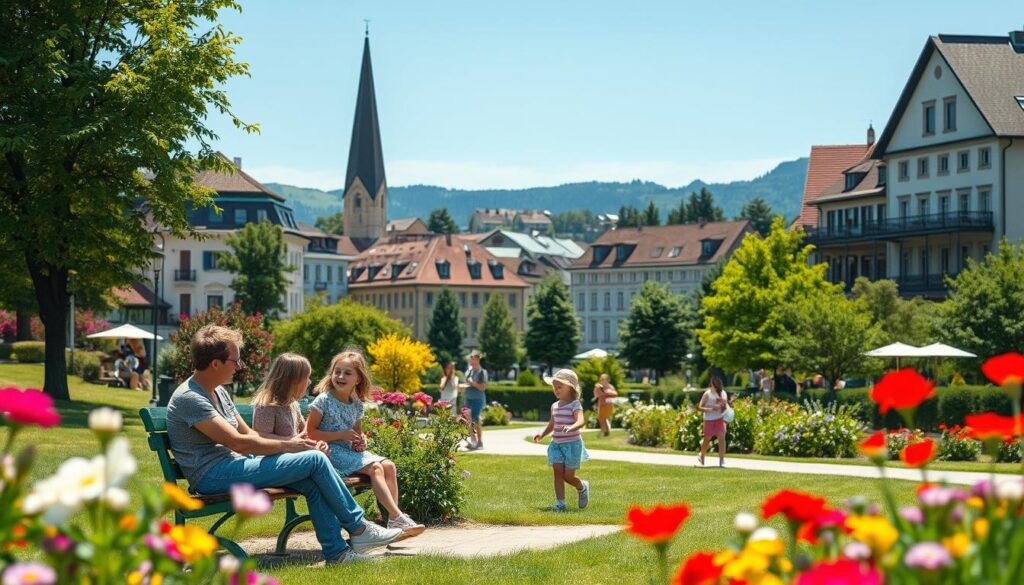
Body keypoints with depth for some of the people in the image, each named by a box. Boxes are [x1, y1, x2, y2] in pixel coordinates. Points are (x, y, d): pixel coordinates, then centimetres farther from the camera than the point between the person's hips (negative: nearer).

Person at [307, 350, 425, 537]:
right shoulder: (323, 400, -10)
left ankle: (393, 521, -14)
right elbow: (310, 433, -14)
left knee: (389, 466, -8)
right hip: (332, 452, -8)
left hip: (351, 451, 8)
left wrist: (361, 441, 0)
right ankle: (398, 517, -25)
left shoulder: (356, 404, 10)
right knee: (375, 468, -23)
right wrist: (341, 435, -20)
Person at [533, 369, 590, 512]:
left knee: (568, 476, -3)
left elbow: (580, 421, -29)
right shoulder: (555, 406, 10)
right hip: (556, 444, 6)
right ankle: (560, 503, -4)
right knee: (558, 473, -6)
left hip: (572, 444, -6)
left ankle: (582, 487, 30)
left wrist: (571, 427, -49)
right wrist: (542, 435, 8)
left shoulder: (575, 405, -12)